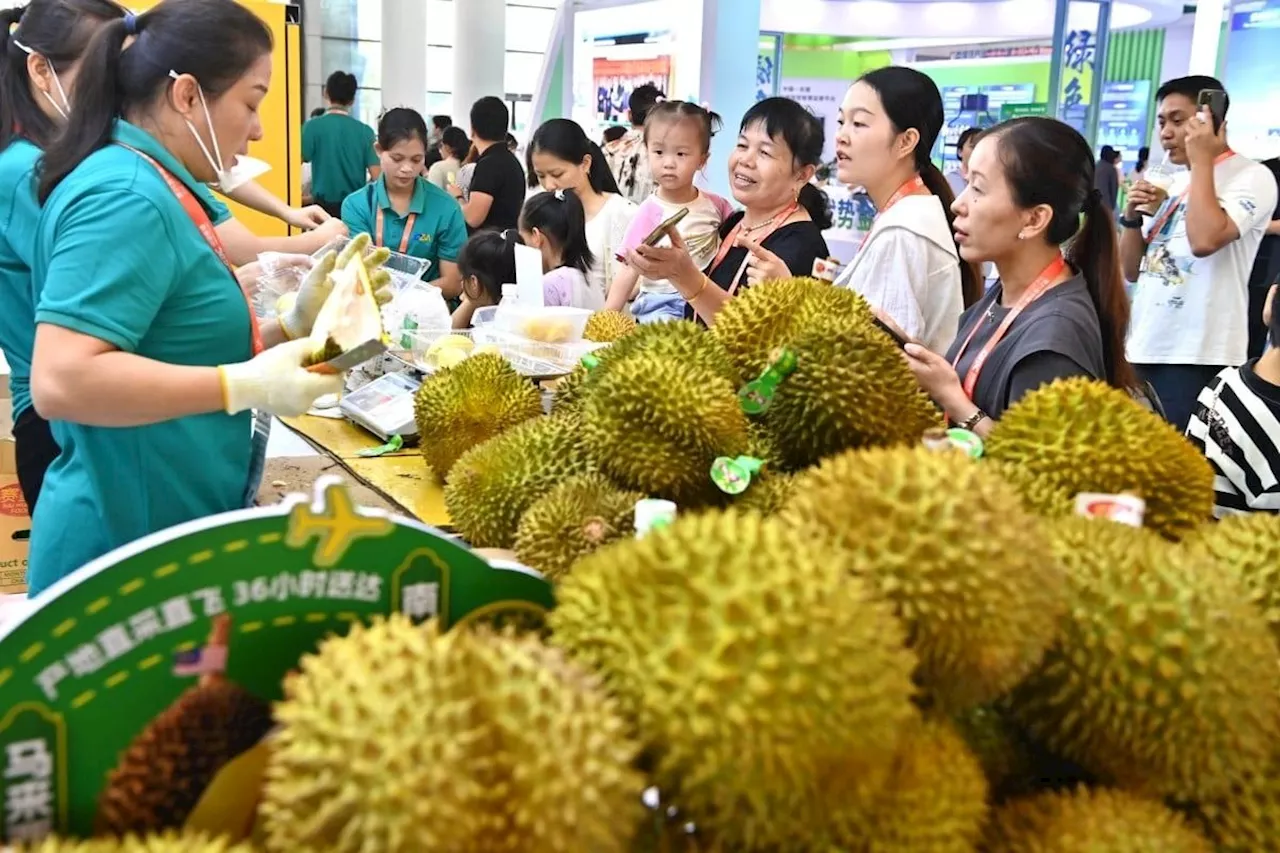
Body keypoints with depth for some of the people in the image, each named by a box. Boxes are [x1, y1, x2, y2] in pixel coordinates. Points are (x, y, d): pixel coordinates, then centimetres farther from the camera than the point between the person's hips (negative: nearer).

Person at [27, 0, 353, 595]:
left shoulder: (149, 190, 10)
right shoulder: (126, 199, -20)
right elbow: (61, 382, -29)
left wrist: (293, 325, 4)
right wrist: (248, 386, -26)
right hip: (128, 547, -10)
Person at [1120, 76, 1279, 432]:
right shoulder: (1175, 183, 17)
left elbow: (1205, 240, -26)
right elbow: (1131, 270, 18)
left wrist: (1201, 160, -15)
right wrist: (1132, 215, 0)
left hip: (1197, 358, -7)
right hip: (1142, 349, 8)